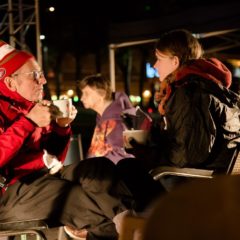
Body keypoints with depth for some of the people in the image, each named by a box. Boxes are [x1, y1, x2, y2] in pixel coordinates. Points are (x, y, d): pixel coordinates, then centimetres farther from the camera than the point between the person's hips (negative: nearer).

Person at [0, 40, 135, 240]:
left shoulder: (31, 106, 17)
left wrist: (62, 126, 4)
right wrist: (28, 121, -22)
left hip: (46, 176, 8)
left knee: (100, 167, -14)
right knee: (93, 200, -19)